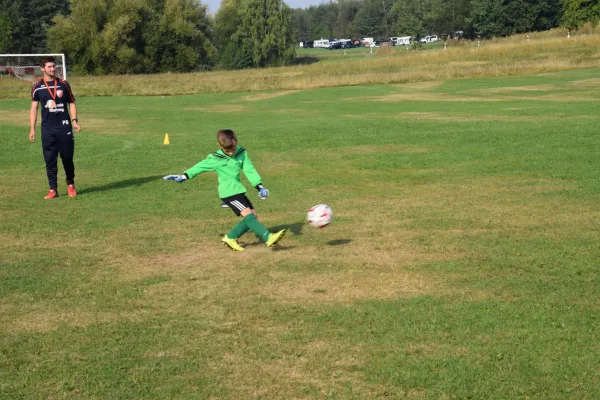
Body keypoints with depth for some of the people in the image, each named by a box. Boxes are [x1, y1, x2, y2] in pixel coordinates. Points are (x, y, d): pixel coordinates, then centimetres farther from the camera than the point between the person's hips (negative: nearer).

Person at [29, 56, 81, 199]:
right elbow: (34, 108, 6)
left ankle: (71, 185, 23)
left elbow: (71, 103, 8)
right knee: (50, 160, 1)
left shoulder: (63, 85, 3)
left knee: (67, 158, 4)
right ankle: (53, 190, 8)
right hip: (47, 129, 0)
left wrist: (74, 121, -6)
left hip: (64, 128, 0)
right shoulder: (37, 87, 3)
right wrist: (32, 129, 0)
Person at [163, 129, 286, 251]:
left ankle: (230, 238, 15)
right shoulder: (215, 159, -9)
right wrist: (184, 176, 8)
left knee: (253, 215, 6)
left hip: (238, 190, 7)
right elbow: (200, 167, 4)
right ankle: (268, 237, -31)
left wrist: (260, 186, -13)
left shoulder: (242, 153, -1)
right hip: (228, 192, -7)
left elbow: (250, 170, -3)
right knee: (248, 214, -20)